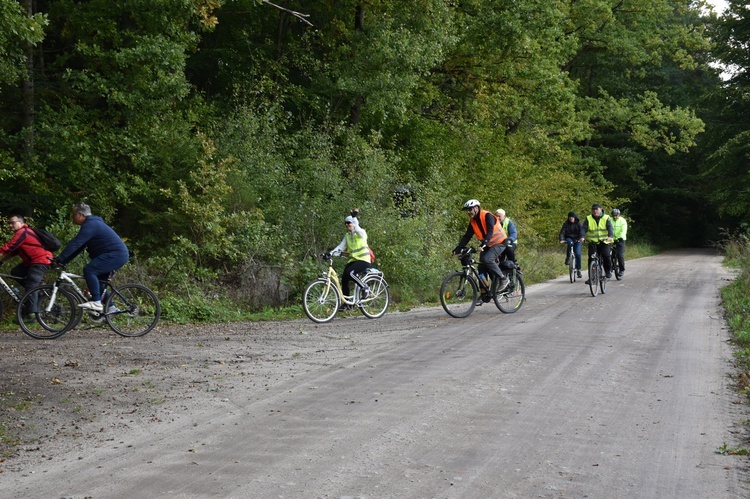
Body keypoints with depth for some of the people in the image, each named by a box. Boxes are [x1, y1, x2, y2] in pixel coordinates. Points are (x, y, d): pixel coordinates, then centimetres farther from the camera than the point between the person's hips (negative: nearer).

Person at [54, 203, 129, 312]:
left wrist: (59, 259, -20)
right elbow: (78, 248, 19)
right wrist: (62, 261, 13)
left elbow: (74, 244, -21)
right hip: (120, 255, 11)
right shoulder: (92, 223, 20)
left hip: (116, 254, -11)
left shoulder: (90, 225, -13)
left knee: (89, 270, -20)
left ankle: (96, 302, -23)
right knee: (98, 280, 16)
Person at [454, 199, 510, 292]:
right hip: (487, 245, 8)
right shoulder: (472, 221, 1)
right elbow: (467, 236, -2)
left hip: (499, 242, -8)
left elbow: (490, 231, -32)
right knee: (482, 267, 1)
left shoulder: (487, 216, -20)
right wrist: (458, 249, -13)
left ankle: (503, 278, -12)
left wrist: (485, 242, -48)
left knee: (487, 259, -26)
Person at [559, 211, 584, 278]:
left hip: (577, 240, 0)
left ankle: (578, 269, -2)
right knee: (570, 243, -37)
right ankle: (567, 258, -21)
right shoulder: (566, 224, -2)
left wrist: (582, 237, -42)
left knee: (577, 253, -14)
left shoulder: (578, 223, -4)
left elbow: (582, 230, -21)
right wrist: (561, 239, -32)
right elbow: (562, 232, -13)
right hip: (569, 238, 0)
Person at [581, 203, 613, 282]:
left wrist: (610, 236, -32)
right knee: (591, 258, -6)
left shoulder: (606, 218, 1)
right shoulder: (588, 219, 4)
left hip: (604, 241, -1)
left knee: (606, 256, -19)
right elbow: (584, 228, -6)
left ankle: (608, 271, 4)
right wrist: (583, 237, -26)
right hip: (593, 242, 2)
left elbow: (610, 228, -12)